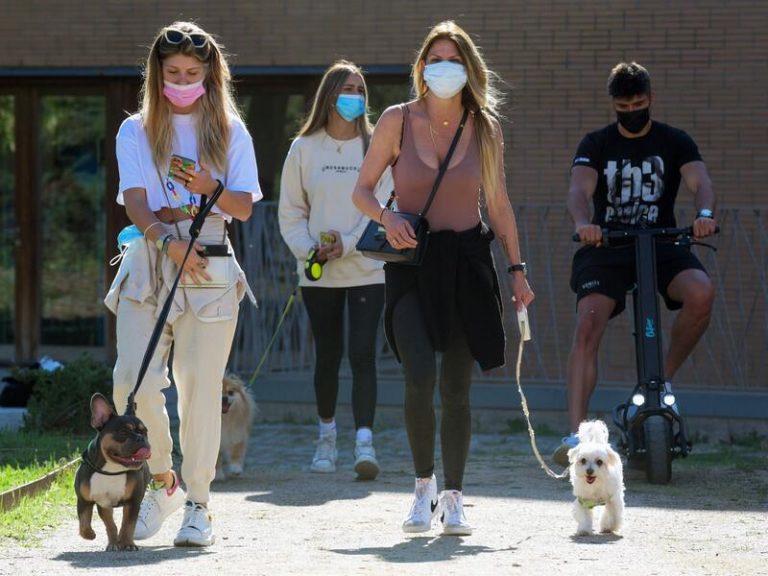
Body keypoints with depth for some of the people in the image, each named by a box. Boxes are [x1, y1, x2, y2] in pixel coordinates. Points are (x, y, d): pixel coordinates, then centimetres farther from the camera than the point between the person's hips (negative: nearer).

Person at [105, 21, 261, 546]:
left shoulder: (230, 132, 11)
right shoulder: (137, 131, 9)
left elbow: (244, 208, 4)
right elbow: (136, 202, -4)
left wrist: (208, 187, -17)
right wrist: (167, 240, -22)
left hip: (210, 267, 0)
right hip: (148, 262, 1)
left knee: (201, 386, -5)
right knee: (133, 381, -12)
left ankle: (197, 503, 3)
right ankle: (162, 481, 10)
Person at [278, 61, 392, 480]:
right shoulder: (304, 148, 5)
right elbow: (290, 213, 7)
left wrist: (348, 244, -13)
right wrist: (309, 248, -9)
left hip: (367, 269, -2)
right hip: (318, 273, 2)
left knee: (363, 355, -12)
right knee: (327, 356, 10)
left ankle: (364, 443, -20)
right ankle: (327, 434, 27)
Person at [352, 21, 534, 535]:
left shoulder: (484, 129, 3)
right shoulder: (398, 120, -2)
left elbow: (499, 205, 11)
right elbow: (363, 190, 4)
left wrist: (517, 269, 7)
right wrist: (387, 217, -17)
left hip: (467, 262, 2)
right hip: (412, 261, -2)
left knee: (457, 389, 3)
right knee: (421, 378, -18)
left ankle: (453, 498, 15)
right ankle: (424, 485, 2)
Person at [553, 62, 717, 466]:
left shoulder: (674, 142, 6)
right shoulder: (596, 144, 5)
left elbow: (699, 180, -11)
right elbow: (579, 189, -12)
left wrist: (705, 213, -36)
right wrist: (583, 223, -36)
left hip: (662, 243, 0)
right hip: (606, 247, 0)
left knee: (701, 293, -30)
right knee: (587, 327, -22)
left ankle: (665, 378, -6)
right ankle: (576, 434, -26)